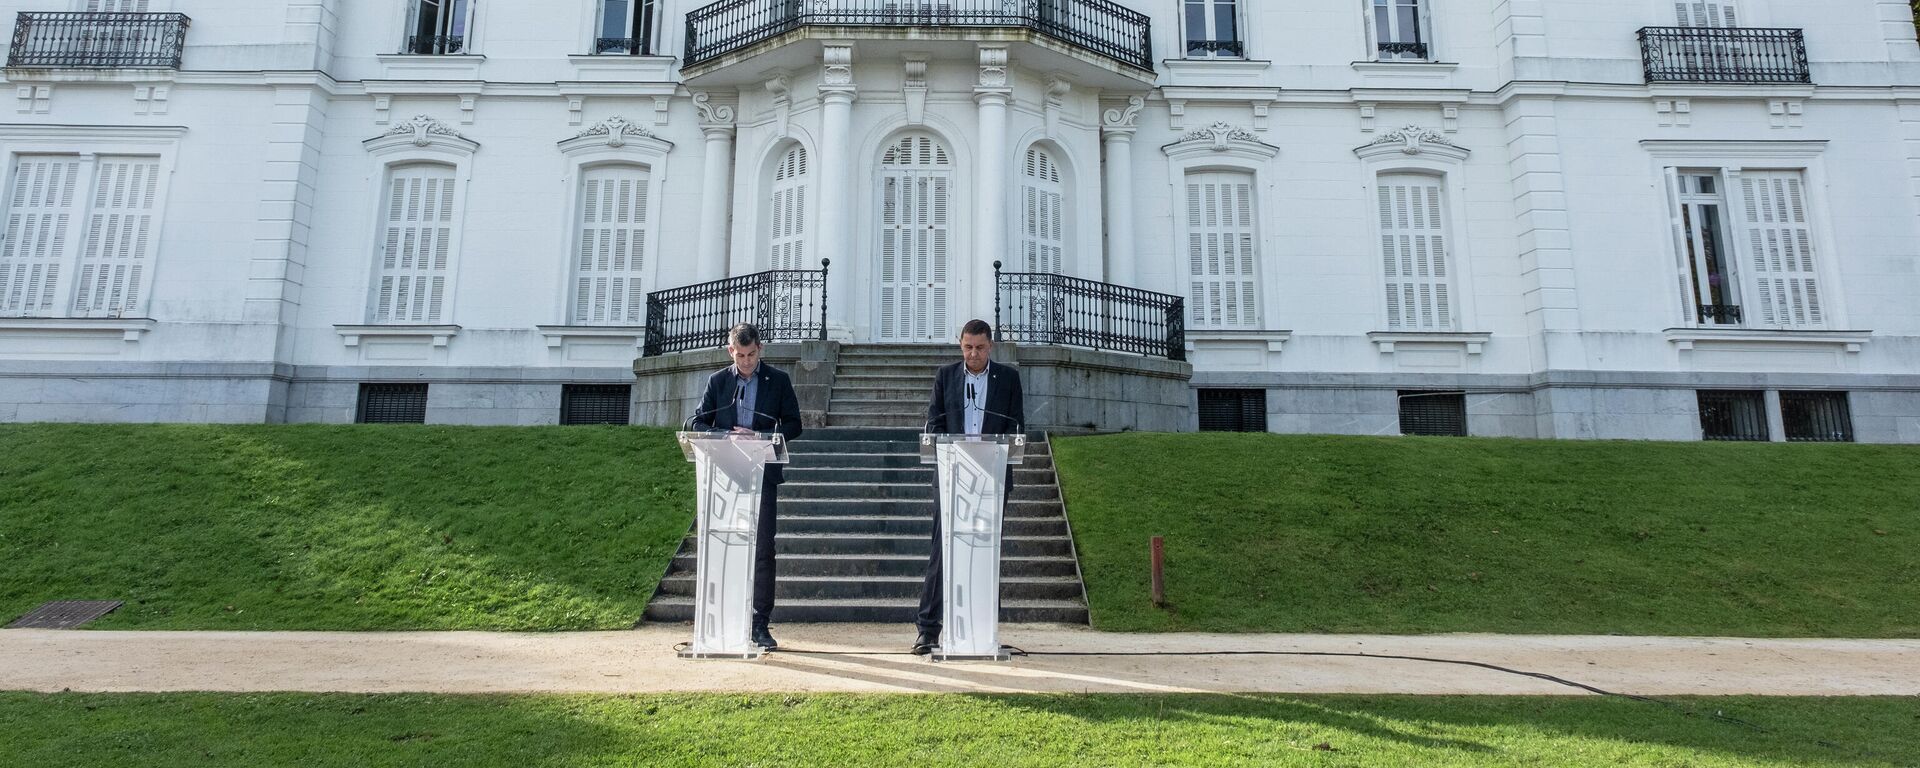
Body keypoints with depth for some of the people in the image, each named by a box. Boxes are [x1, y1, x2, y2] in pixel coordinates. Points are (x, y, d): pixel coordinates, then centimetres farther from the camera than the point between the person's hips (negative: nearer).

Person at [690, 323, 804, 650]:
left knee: (763, 550, -3)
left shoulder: (778, 380, 6)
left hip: (762, 475, -1)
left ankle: (760, 626, 3)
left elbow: (793, 425, 4)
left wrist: (760, 437, -13)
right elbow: (698, 423, 7)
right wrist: (728, 435, -12)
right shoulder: (717, 380, 10)